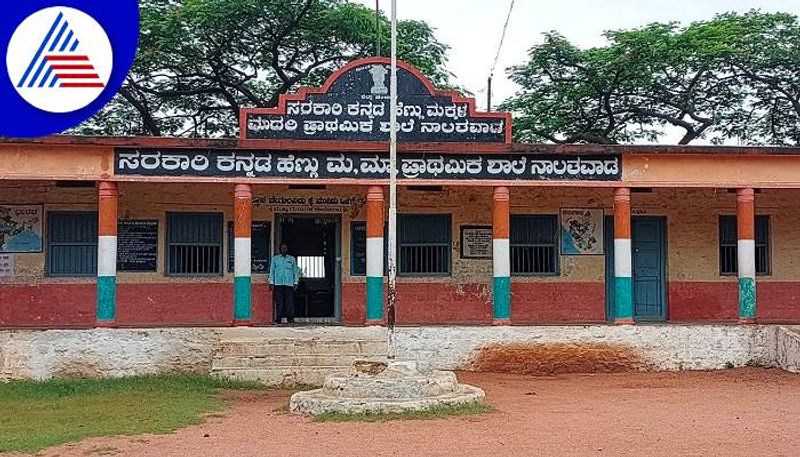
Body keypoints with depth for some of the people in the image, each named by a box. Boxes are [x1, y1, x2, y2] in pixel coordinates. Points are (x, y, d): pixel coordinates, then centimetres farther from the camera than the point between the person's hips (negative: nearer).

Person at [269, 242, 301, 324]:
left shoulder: (292, 259, 15)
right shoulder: (275, 259, 14)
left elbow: (296, 271, 14)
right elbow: (272, 271, 12)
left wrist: (296, 282, 5)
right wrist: (271, 283, 3)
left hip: (289, 284, 0)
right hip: (278, 283, 0)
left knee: (289, 302, -6)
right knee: (279, 302, -4)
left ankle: (290, 318, -5)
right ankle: (278, 319, -2)